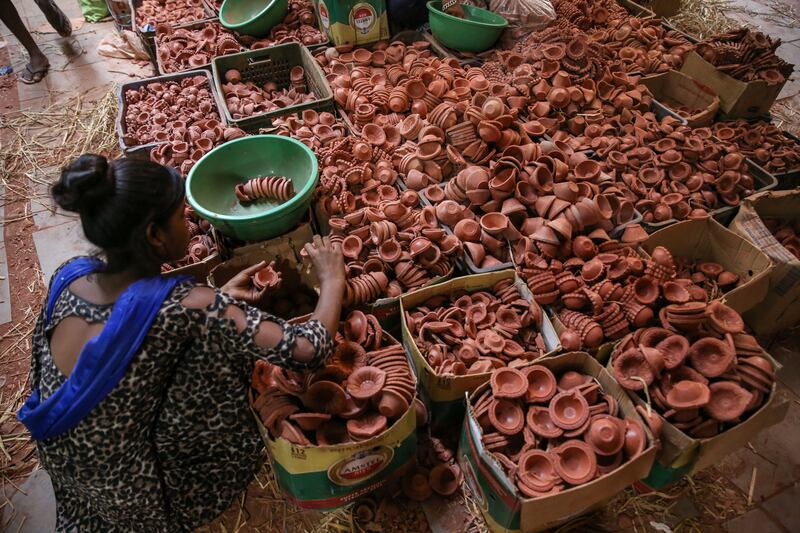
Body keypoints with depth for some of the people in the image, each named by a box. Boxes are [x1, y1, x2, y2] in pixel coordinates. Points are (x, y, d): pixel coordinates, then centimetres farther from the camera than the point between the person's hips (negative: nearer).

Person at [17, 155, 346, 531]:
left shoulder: (70, 275, -12)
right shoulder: (184, 306, -31)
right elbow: (309, 350, -29)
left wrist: (219, 300, 1)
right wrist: (332, 279, -12)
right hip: (130, 493, -6)